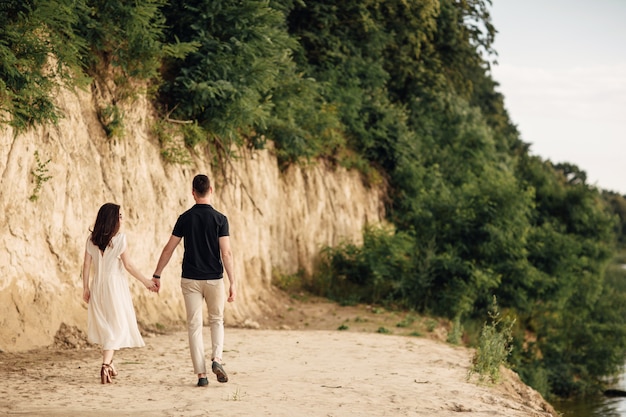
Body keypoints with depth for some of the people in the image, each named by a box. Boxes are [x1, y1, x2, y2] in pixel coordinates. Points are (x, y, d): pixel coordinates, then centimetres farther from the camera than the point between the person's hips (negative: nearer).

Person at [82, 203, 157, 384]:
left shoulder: (91, 239, 2)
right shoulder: (119, 238, -11)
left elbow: (87, 264, 2)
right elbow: (128, 265, -11)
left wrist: (86, 288, 9)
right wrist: (146, 281, -3)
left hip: (98, 285, 5)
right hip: (115, 283, -5)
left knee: (104, 324, 18)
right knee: (117, 324, -1)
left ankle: (109, 362, 27)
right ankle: (106, 364, -17)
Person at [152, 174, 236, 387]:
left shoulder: (185, 218, -1)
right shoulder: (220, 219, -6)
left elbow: (168, 249, 2)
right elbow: (226, 253, -10)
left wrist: (157, 275, 11)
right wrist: (232, 283, -7)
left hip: (190, 280, 1)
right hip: (214, 279, -1)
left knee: (194, 325, 4)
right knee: (217, 320, 17)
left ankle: (201, 374, 1)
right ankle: (216, 358, -5)